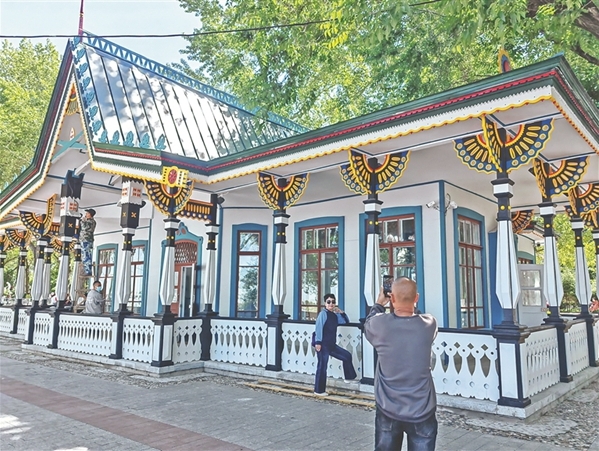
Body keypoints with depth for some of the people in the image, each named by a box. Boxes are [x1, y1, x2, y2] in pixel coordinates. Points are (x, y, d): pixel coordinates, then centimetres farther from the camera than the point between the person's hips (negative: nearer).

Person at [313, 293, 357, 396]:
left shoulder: (335, 315, 13)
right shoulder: (323, 313, -11)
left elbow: (346, 321, 25)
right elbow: (319, 328, -18)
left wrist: (341, 312, 9)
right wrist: (318, 342, -24)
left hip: (331, 345, 8)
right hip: (323, 344, -8)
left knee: (347, 356, 13)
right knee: (322, 367, -4)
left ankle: (349, 377, 25)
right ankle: (319, 390, 5)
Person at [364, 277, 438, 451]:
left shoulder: (380, 323, -15)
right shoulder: (429, 324, -13)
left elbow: (368, 325, 9)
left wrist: (379, 304, 21)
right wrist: (409, 300, 16)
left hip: (388, 411, 0)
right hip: (421, 412, 0)